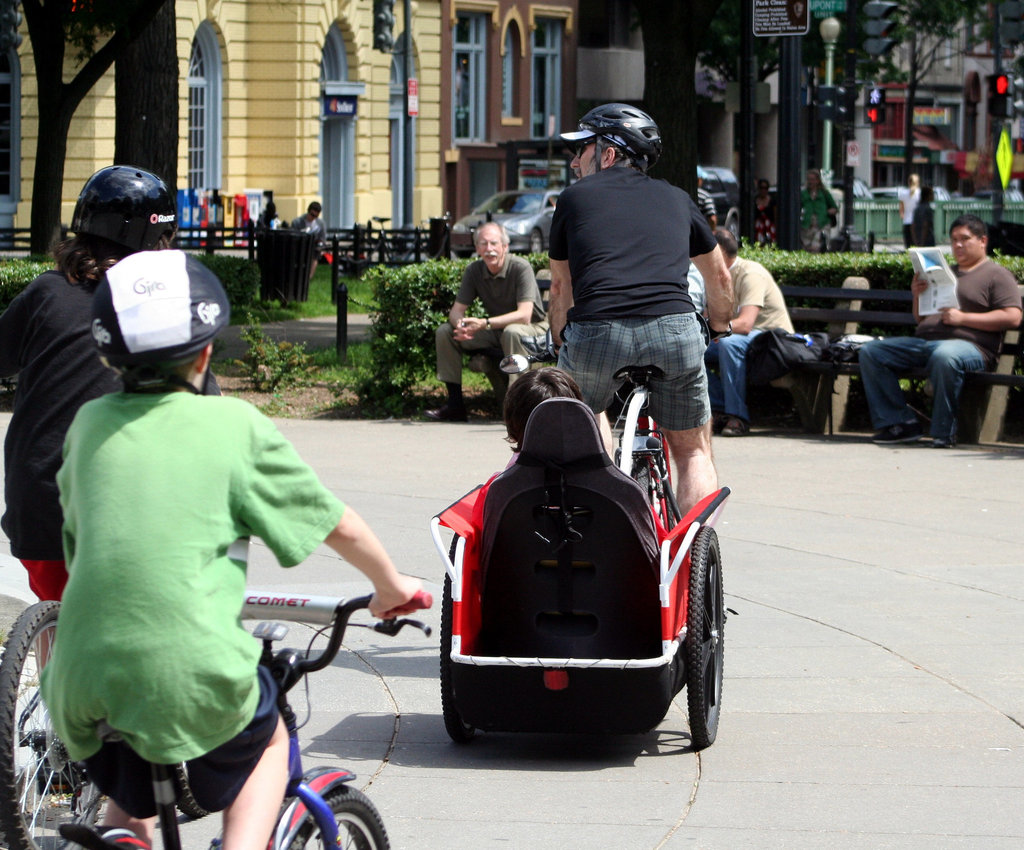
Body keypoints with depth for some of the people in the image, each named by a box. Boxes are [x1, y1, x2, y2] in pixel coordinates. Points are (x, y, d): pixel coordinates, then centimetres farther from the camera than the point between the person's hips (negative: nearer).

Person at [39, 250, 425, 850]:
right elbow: (338, 526, 11)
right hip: (193, 671, -3)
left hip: (84, 680, 3)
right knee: (268, 742, 27)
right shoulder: (235, 424, 2)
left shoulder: (90, 423, 12)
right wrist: (391, 585, 31)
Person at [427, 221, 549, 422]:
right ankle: (455, 404, -3)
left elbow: (524, 315, -30)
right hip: (496, 330, 6)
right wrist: (461, 325, -30)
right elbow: (456, 310, -4)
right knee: (444, 332, -6)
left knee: (512, 332, -40)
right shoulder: (474, 271, -4)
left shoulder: (521, 268, -22)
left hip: (533, 329, -6)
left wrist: (484, 323, -38)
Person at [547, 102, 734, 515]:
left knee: (584, 410, 32)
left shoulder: (576, 197, 20)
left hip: (596, 332, -1)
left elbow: (560, 288, 29)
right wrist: (719, 327, 57)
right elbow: (719, 278, 38)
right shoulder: (676, 199, 25)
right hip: (676, 330, 1)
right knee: (693, 451, 18)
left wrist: (564, 345, 46)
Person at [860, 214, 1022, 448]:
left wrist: (963, 317, -12)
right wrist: (918, 296, 9)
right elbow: (920, 319, 32)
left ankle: (943, 432, -30)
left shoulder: (997, 275, 8)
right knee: (870, 351, -9)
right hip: (924, 341, 8)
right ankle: (901, 422, -13)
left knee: (944, 356, -43)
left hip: (969, 344, -8)